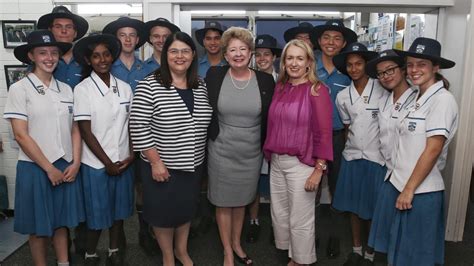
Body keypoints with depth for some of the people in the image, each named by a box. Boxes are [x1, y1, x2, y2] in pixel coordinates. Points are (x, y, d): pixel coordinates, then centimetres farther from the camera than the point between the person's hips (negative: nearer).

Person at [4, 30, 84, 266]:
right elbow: (21, 135, -11)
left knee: (62, 221, 15)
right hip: (35, 168, -4)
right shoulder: (19, 89, -7)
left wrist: (75, 163, -4)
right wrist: (49, 168, -11)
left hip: (66, 167, 4)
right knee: (39, 227, 10)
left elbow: (75, 129, 8)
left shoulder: (66, 89, 6)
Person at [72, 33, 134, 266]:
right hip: (96, 163, -3)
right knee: (97, 212, 8)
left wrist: (131, 154, -4)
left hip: (123, 162, 4)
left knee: (119, 208, 14)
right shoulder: (83, 89, -8)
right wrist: (107, 162, -9)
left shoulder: (124, 88, 4)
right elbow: (85, 131, -10)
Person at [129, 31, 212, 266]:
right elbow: (138, 127, -16)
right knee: (163, 212, 12)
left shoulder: (201, 87, 2)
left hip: (193, 164, 5)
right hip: (162, 165, -4)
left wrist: (197, 155, 8)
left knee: (186, 209, 20)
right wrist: (155, 161, -16)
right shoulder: (149, 85, -14)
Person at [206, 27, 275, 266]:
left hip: (251, 153, 1)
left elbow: (270, 117, 2)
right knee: (223, 203, 11)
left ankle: (237, 243, 41)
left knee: (241, 201, 19)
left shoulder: (265, 80, -5)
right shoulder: (214, 75, -7)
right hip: (221, 151, -1)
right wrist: (208, 140, 0)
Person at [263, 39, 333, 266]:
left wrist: (318, 169, -15)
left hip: (301, 163, -6)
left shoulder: (317, 90, -10)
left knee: (300, 219, 8)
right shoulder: (280, 87, 7)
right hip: (276, 161, 6)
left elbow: (323, 133, -13)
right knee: (279, 213, 17)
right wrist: (270, 154, 10)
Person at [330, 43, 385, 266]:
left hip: (377, 158, -3)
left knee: (373, 209, 6)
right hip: (351, 157, 4)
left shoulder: (383, 90, -9)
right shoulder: (342, 97, 4)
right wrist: (349, 148, 9)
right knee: (353, 207, 13)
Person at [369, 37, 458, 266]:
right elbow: (406, 147, 10)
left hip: (420, 191, -7)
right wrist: (399, 184, 7)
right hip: (396, 183, 7)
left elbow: (433, 149, -18)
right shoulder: (418, 98, 11)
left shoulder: (442, 99, -14)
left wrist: (409, 190, -15)